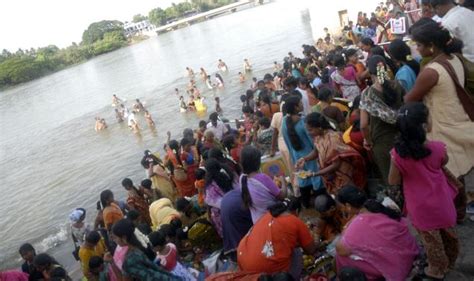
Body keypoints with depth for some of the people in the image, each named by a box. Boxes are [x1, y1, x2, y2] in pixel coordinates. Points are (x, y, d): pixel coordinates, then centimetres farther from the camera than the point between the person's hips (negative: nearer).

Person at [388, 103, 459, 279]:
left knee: (431, 240, 19)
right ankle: (450, 262, 51)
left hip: (421, 208, -2)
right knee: (448, 234, 28)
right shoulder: (438, 148, -20)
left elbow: (393, 182, -12)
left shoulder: (398, 153, -25)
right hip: (441, 202, 2)